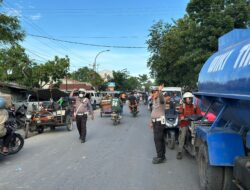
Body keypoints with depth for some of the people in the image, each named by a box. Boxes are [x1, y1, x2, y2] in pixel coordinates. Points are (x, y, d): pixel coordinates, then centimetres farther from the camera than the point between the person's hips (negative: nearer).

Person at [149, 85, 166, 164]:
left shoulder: (160, 99, -12)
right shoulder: (154, 101, 18)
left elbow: (161, 98, -39)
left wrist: (160, 91, -58)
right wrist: (151, 122, 25)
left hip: (160, 122, -9)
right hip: (156, 122, 10)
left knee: (157, 139, -10)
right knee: (160, 139, 13)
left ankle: (160, 157, -5)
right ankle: (162, 156, 21)